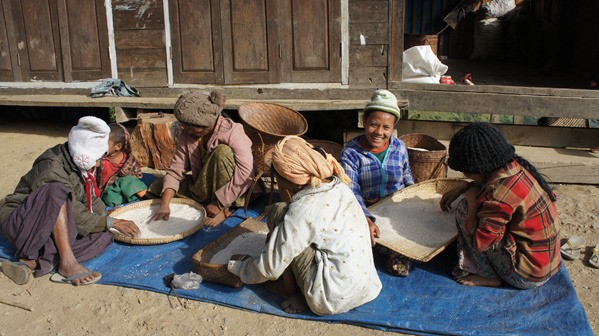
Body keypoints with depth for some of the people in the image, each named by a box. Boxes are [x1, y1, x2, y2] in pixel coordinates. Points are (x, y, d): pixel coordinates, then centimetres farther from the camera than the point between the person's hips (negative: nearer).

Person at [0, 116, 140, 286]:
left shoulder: (78, 164, -1)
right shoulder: (52, 169, -25)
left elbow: (91, 200, 10)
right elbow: (77, 216, -25)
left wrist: (106, 216, -7)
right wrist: (113, 222, -21)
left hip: (56, 226, 8)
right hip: (20, 223, -8)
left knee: (104, 235, -17)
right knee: (58, 191, -36)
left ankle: (35, 262, -23)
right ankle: (67, 262, -36)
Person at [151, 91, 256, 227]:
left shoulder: (232, 133, -25)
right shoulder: (187, 135, -6)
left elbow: (247, 175, -32)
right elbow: (175, 171, -6)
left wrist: (219, 203, -28)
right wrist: (164, 205, -20)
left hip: (231, 193, -6)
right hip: (204, 188, 6)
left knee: (222, 152, -32)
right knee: (156, 188, -3)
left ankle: (223, 209, -20)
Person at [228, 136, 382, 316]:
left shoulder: (302, 211, -20)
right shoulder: (339, 186, 1)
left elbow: (270, 268, -11)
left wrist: (237, 266, 6)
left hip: (333, 301, -8)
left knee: (278, 212, -5)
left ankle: (288, 288, 9)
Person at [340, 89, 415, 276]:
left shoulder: (399, 147, -1)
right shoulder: (350, 153, -12)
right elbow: (352, 193, -20)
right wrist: (366, 220, -36)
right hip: (367, 212, -1)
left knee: (401, 268, -13)